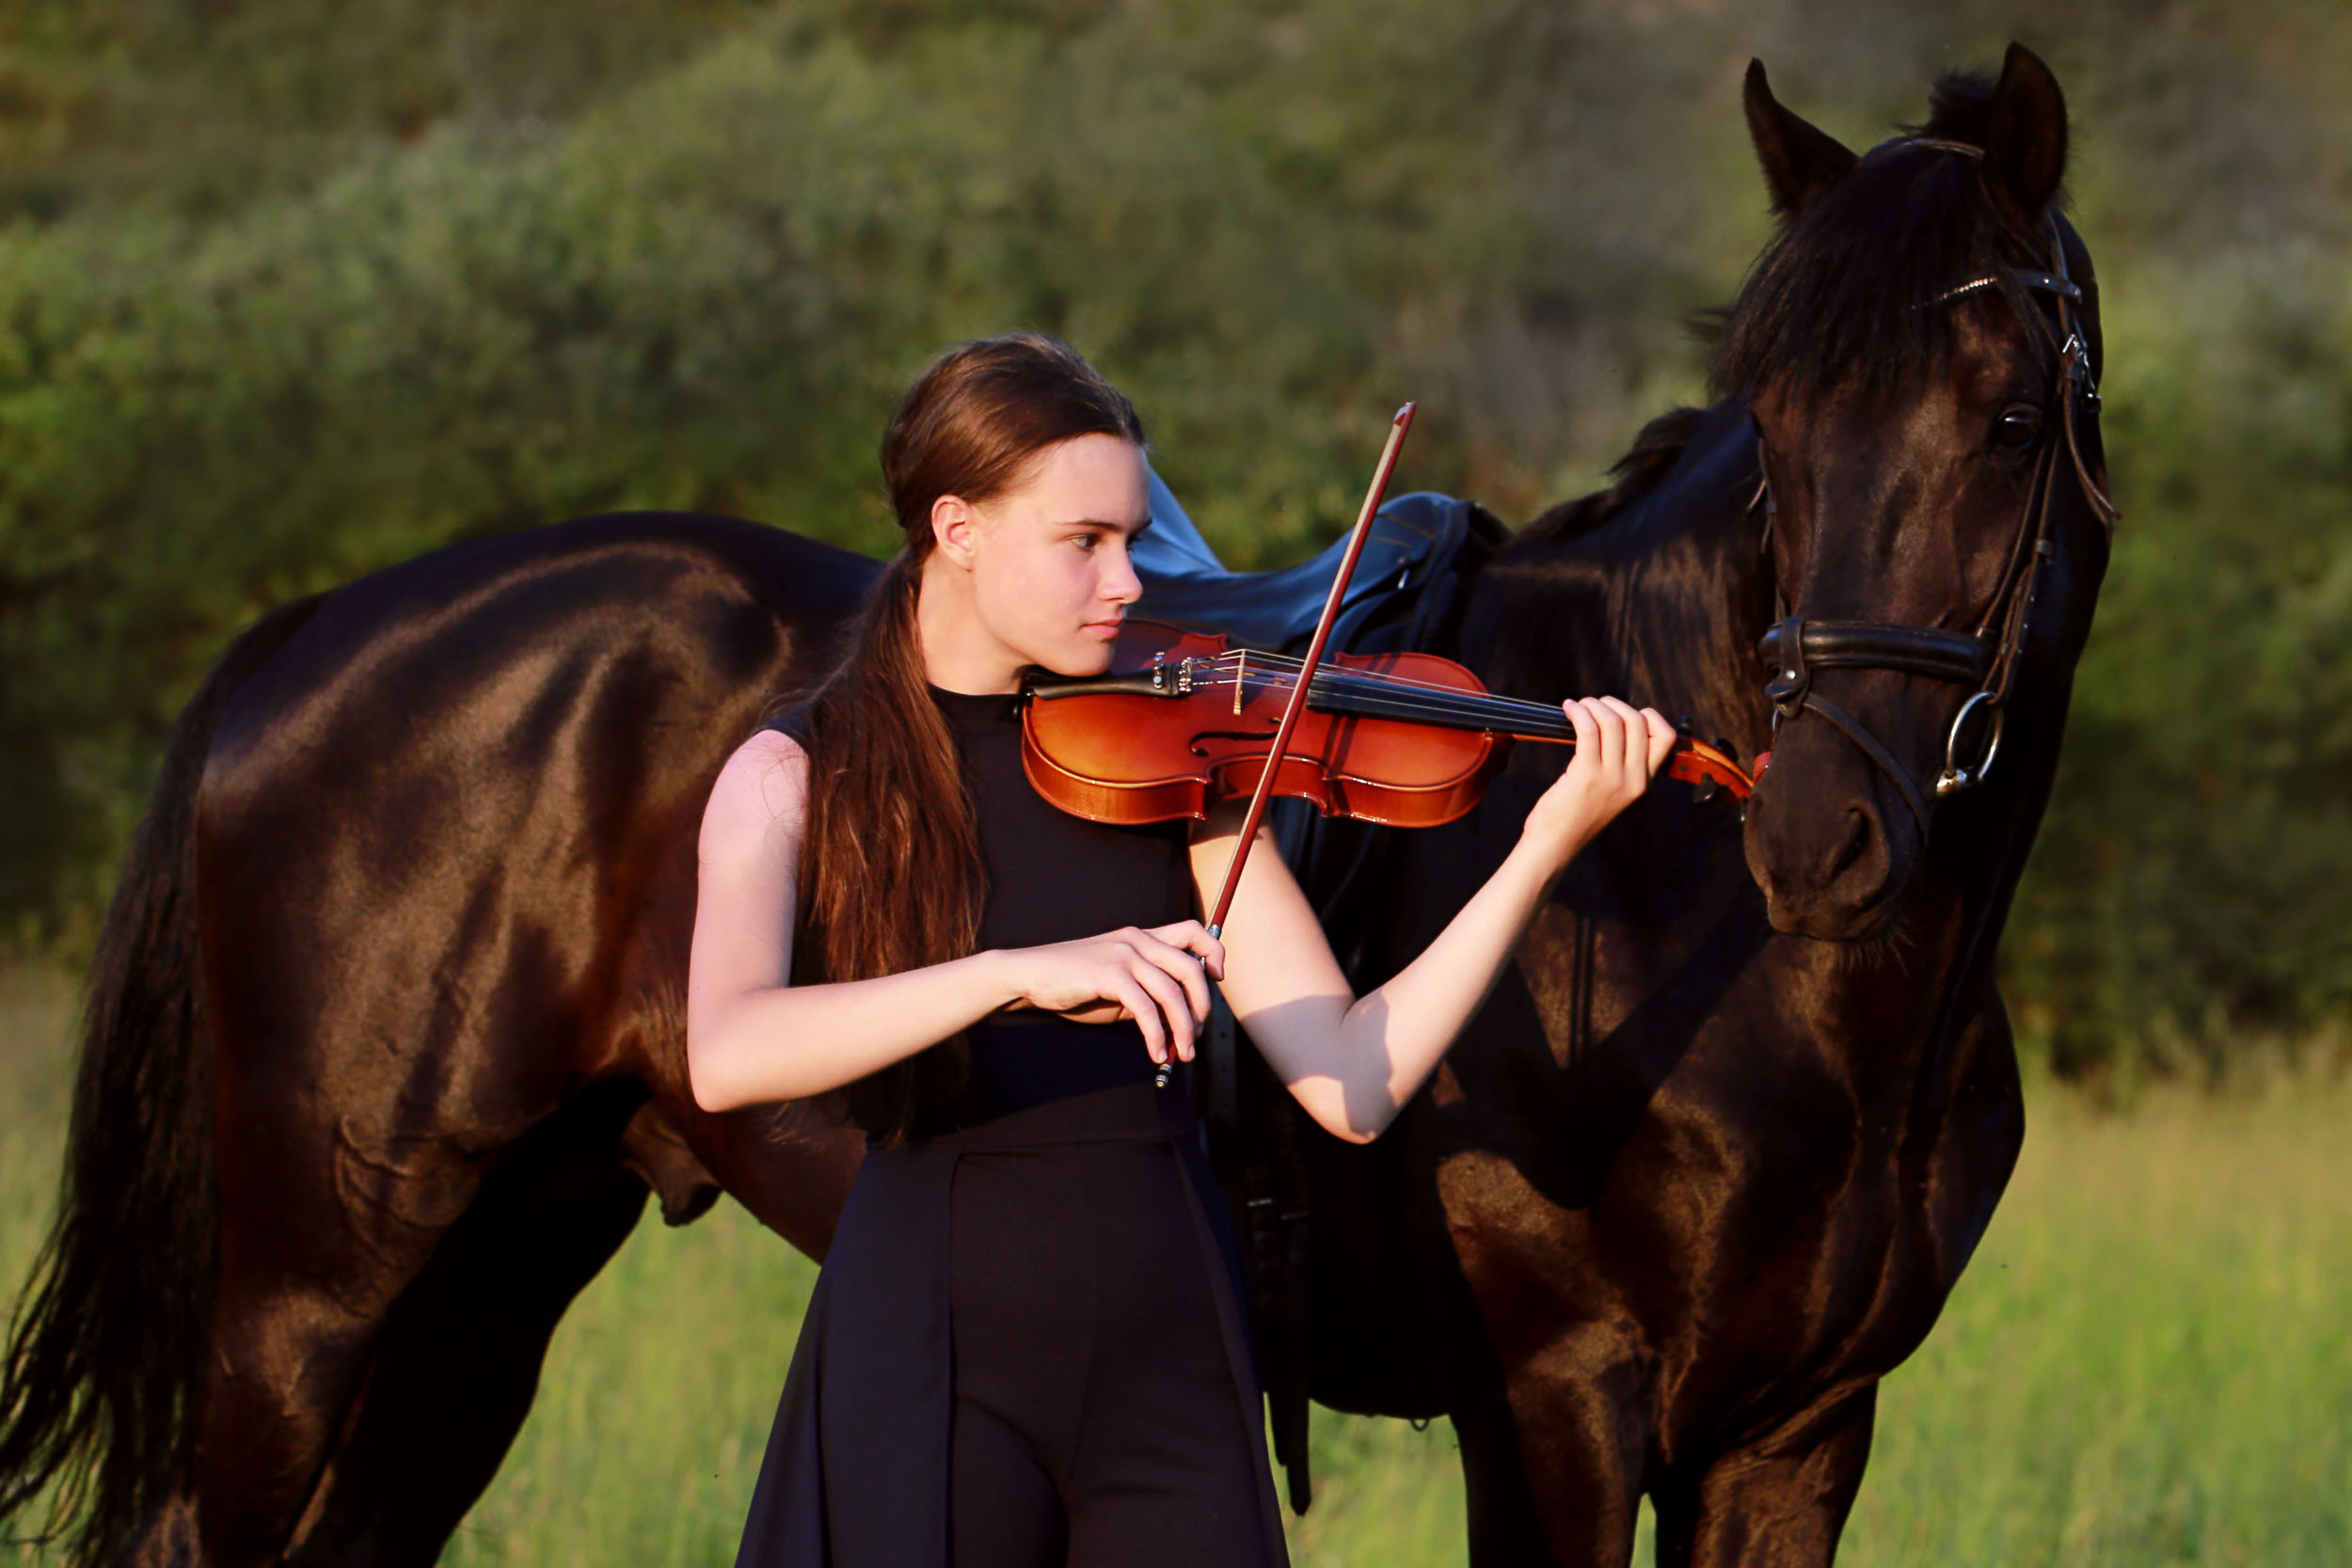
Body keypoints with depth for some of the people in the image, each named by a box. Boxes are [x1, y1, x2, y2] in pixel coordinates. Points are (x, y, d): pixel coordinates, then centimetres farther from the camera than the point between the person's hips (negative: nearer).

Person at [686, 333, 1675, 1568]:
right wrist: (1018, 972, -33)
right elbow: (724, 1058, -22)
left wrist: (1544, 850, -12)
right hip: (938, 1360, -3)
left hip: (1171, 1361, 3)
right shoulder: (799, 775, -2)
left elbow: (1353, 1086, -3)